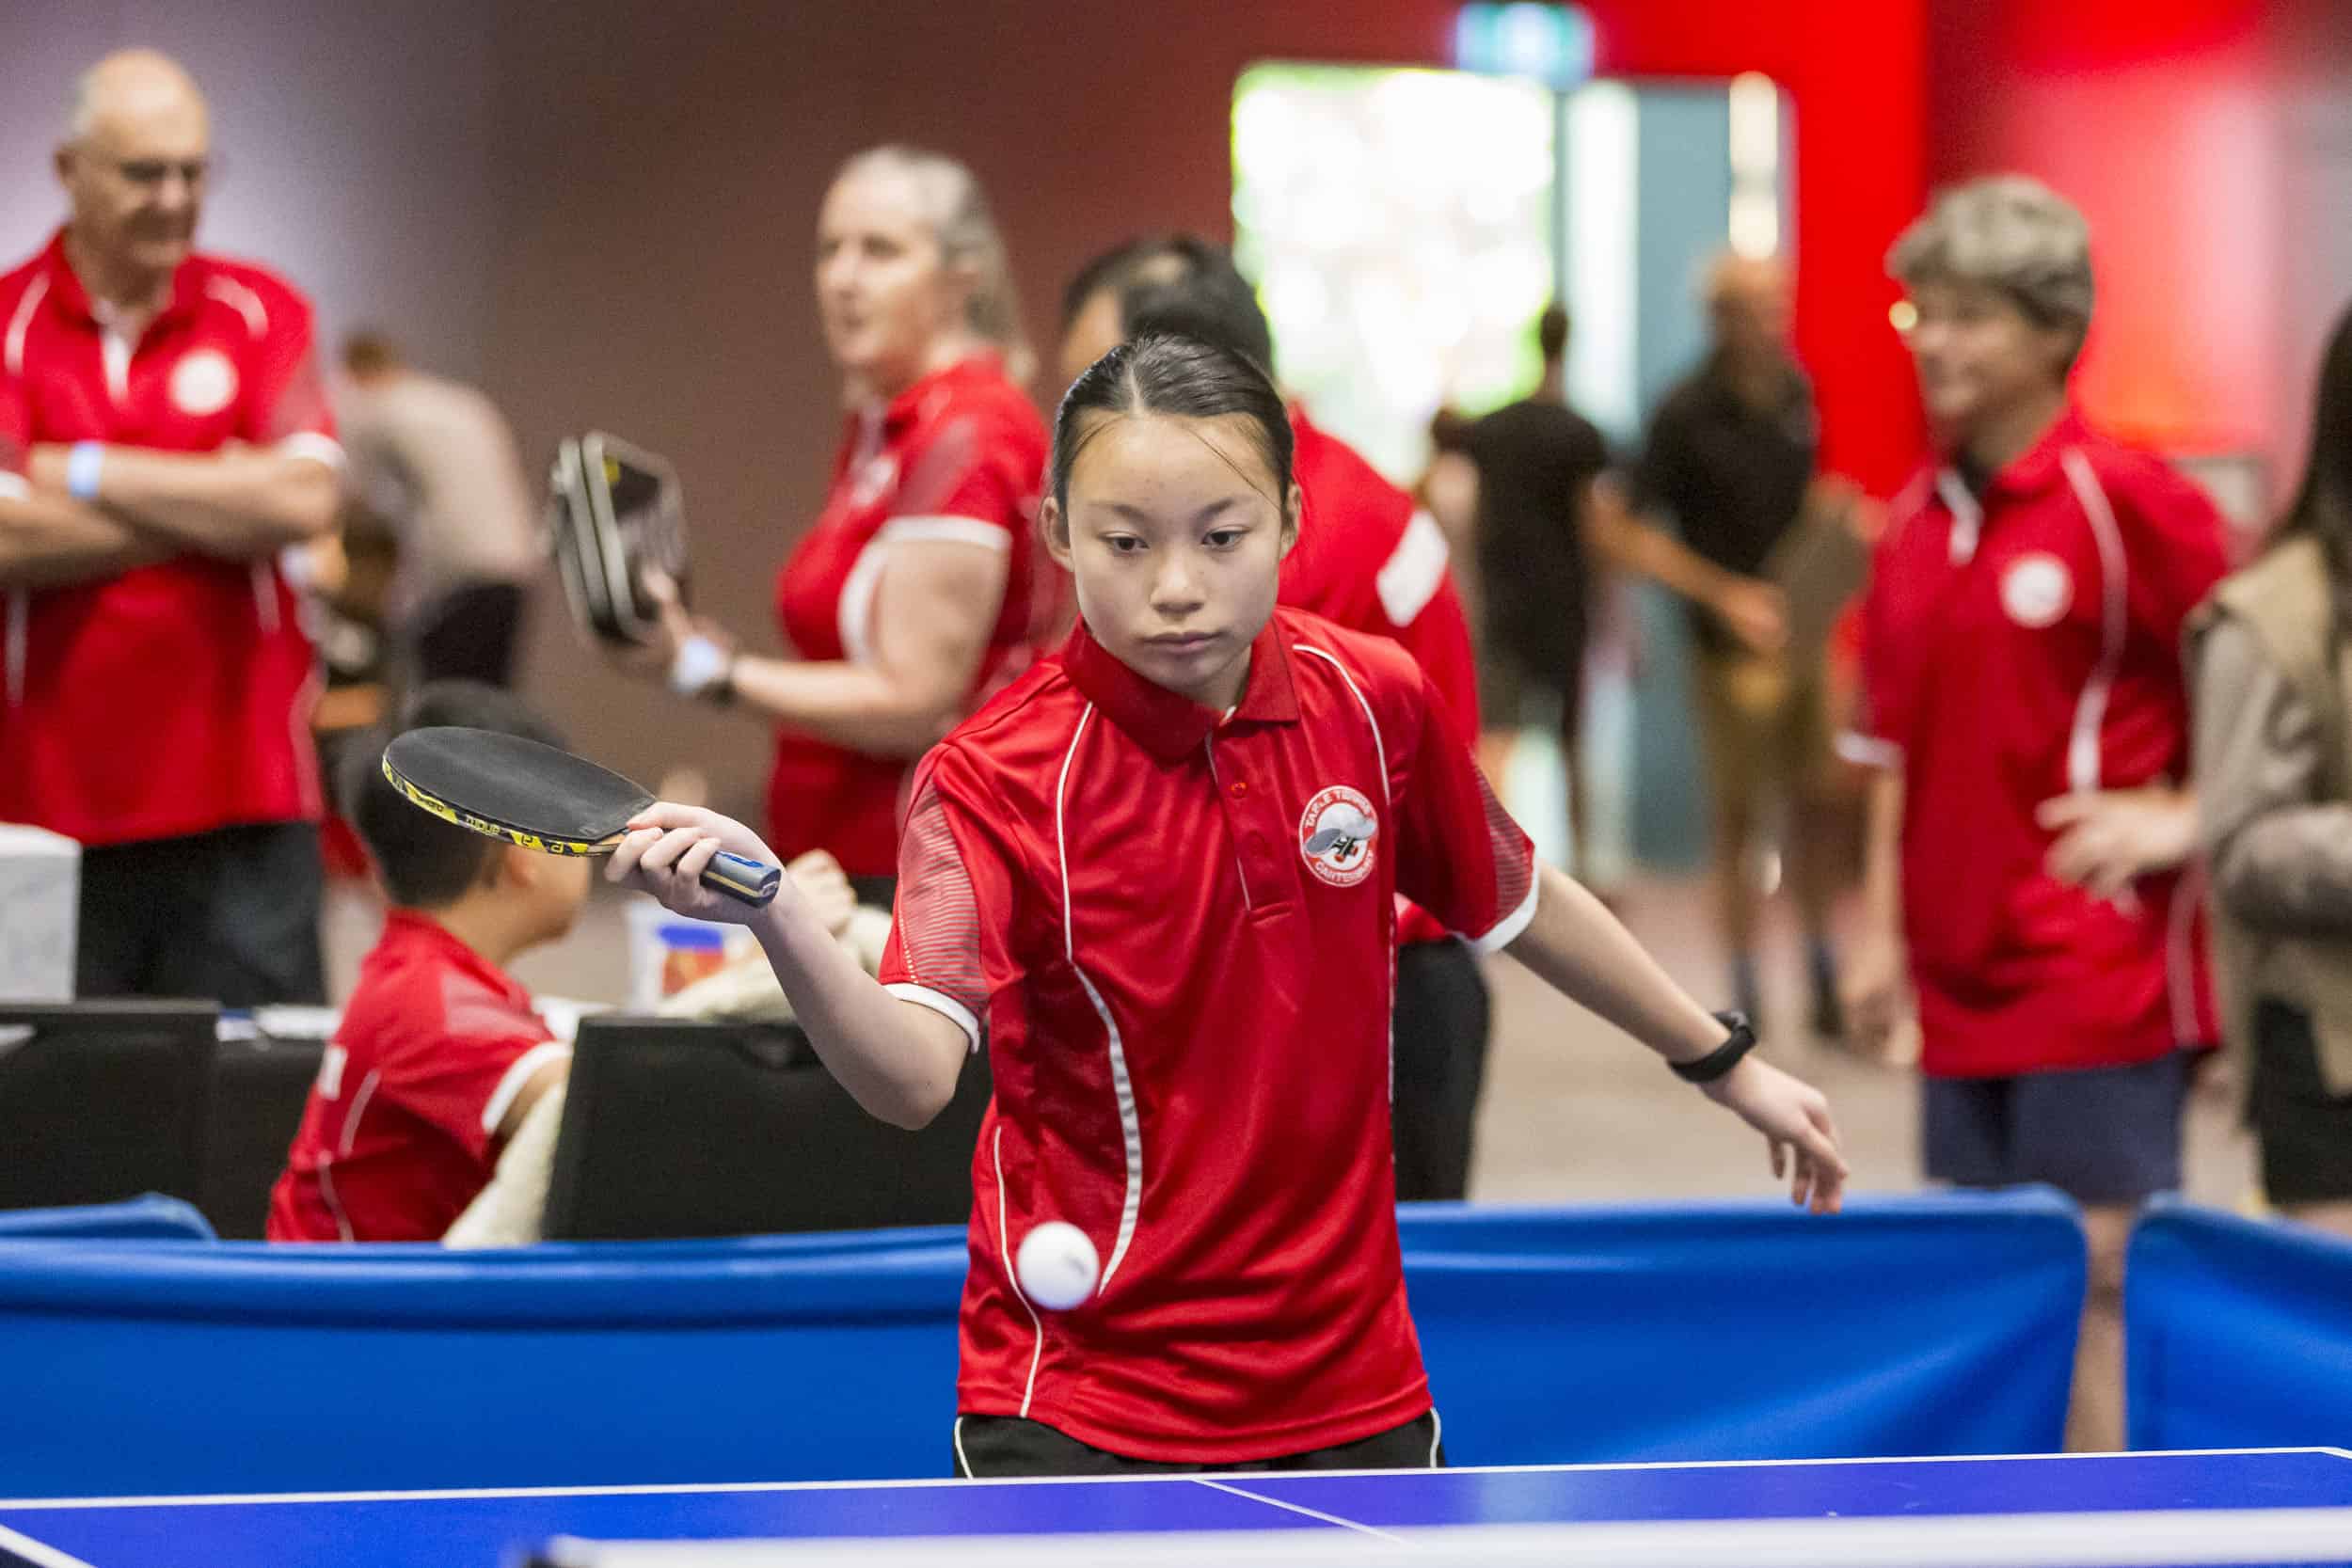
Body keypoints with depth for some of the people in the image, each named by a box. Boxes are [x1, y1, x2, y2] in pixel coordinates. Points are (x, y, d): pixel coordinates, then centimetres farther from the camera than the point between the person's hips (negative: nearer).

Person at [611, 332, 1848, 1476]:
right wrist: (771, 912, -51)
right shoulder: (995, 782, -18)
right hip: (1081, 1414, -4)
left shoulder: (1376, 702, -4)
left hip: (1352, 1394, 4)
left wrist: (1723, 1061, 24)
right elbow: (913, 1076, -33)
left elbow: (1515, 905, 15)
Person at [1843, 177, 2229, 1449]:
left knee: (2097, 1273, -6)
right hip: (1961, 971, 7)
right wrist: (1882, 923, 14)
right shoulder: (1915, 521, 11)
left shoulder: (2127, 501, -10)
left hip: (2100, 972, -7)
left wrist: (2187, 817, -14)